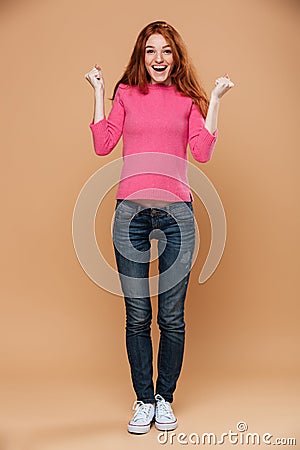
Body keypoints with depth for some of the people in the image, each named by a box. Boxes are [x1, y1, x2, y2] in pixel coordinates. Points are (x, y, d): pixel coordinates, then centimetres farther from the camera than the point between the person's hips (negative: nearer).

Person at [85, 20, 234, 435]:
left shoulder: (188, 98, 12)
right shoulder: (125, 93, 13)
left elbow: (202, 152, -2)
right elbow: (103, 144, 1)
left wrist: (215, 100, -1)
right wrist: (99, 91, 3)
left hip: (176, 212, 0)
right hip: (131, 210, 0)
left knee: (172, 317, 4)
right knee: (137, 316, 5)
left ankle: (165, 400, 24)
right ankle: (143, 401, 22)